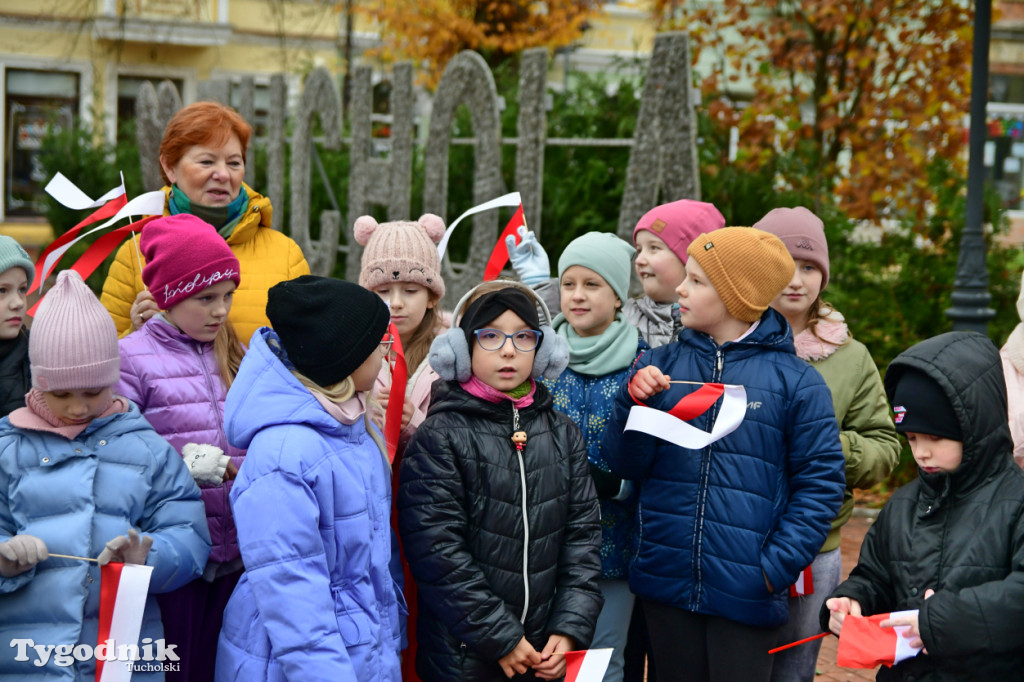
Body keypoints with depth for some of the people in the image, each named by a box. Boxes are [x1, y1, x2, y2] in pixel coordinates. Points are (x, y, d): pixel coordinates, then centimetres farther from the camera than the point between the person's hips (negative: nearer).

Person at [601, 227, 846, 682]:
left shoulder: (794, 380, -3)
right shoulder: (659, 366, 6)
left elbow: (821, 482, -3)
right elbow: (624, 465, 3)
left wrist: (777, 567, -10)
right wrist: (634, 401, -13)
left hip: (744, 594, -3)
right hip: (665, 585, 3)